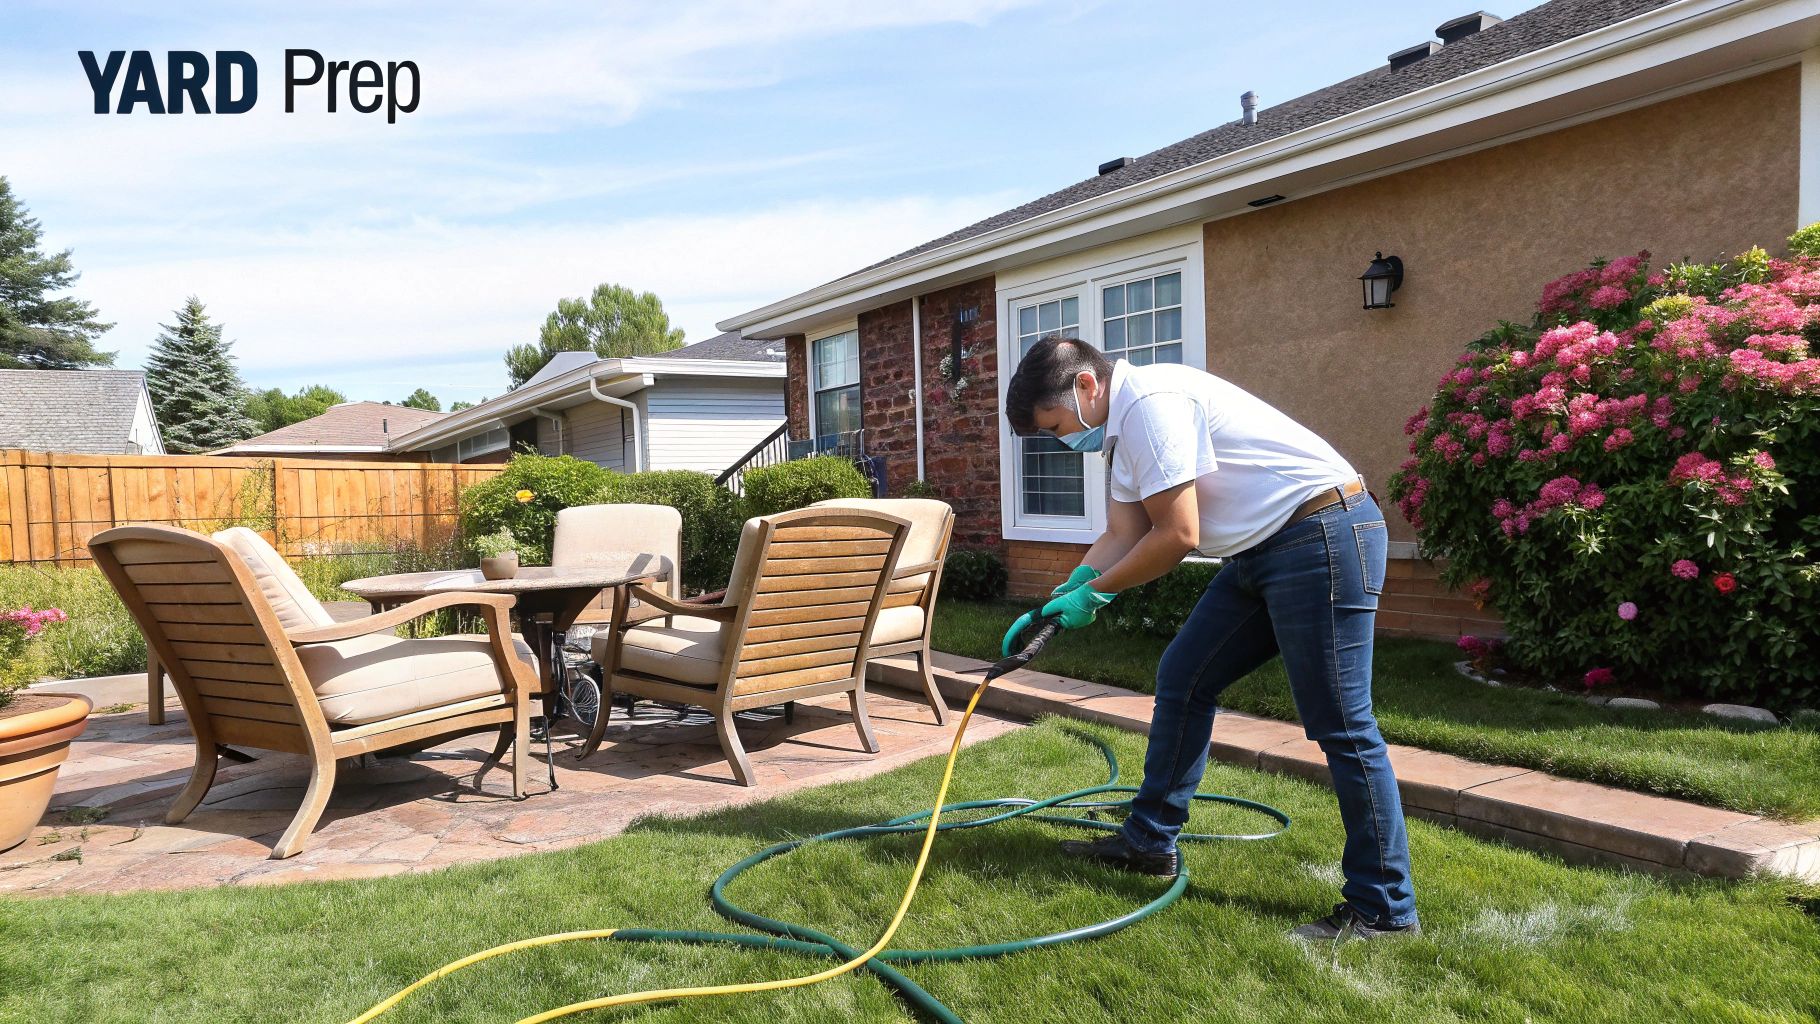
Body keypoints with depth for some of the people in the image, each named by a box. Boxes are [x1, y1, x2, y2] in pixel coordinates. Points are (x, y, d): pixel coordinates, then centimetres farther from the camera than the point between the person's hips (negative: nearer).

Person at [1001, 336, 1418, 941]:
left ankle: (1384, 909, 5)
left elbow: (1177, 537, -19)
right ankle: (1150, 841, 24)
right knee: (1182, 679, 12)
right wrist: (1063, 597, 2)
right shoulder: (1122, 429, 14)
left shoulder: (1150, 400, -18)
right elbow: (1122, 536, 14)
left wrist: (1094, 593, -7)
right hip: (1263, 552, 11)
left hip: (1322, 534, -11)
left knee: (1339, 725, -6)